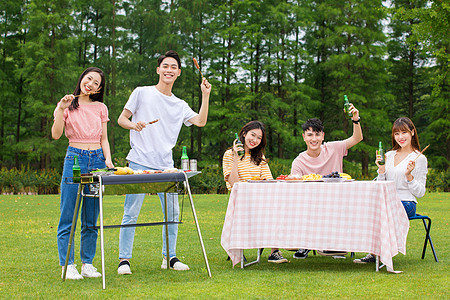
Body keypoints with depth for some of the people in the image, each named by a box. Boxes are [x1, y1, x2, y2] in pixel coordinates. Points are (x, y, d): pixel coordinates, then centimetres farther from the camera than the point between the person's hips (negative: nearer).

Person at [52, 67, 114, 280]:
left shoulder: (100, 108, 14)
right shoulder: (67, 106, 5)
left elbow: (104, 139, 15)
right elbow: (56, 134, -6)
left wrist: (108, 159, -1)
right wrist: (61, 109, -15)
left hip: (97, 160, 3)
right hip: (75, 158, -3)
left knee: (92, 218, 6)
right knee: (68, 216, -4)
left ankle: (87, 264, 12)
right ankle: (68, 265, 1)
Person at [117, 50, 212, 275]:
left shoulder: (180, 105, 16)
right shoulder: (142, 93, 5)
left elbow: (200, 122, 3)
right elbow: (121, 119, 6)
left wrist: (205, 95, -1)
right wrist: (133, 124, -15)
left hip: (166, 166, 4)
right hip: (139, 163, -4)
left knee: (172, 214, 5)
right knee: (131, 213, -5)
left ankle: (170, 257, 17)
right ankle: (124, 259, 1)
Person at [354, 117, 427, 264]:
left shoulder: (419, 159, 0)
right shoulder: (389, 155, 16)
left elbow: (420, 192, -2)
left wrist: (409, 175, -16)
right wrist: (381, 169, -2)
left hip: (406, 203, -5)